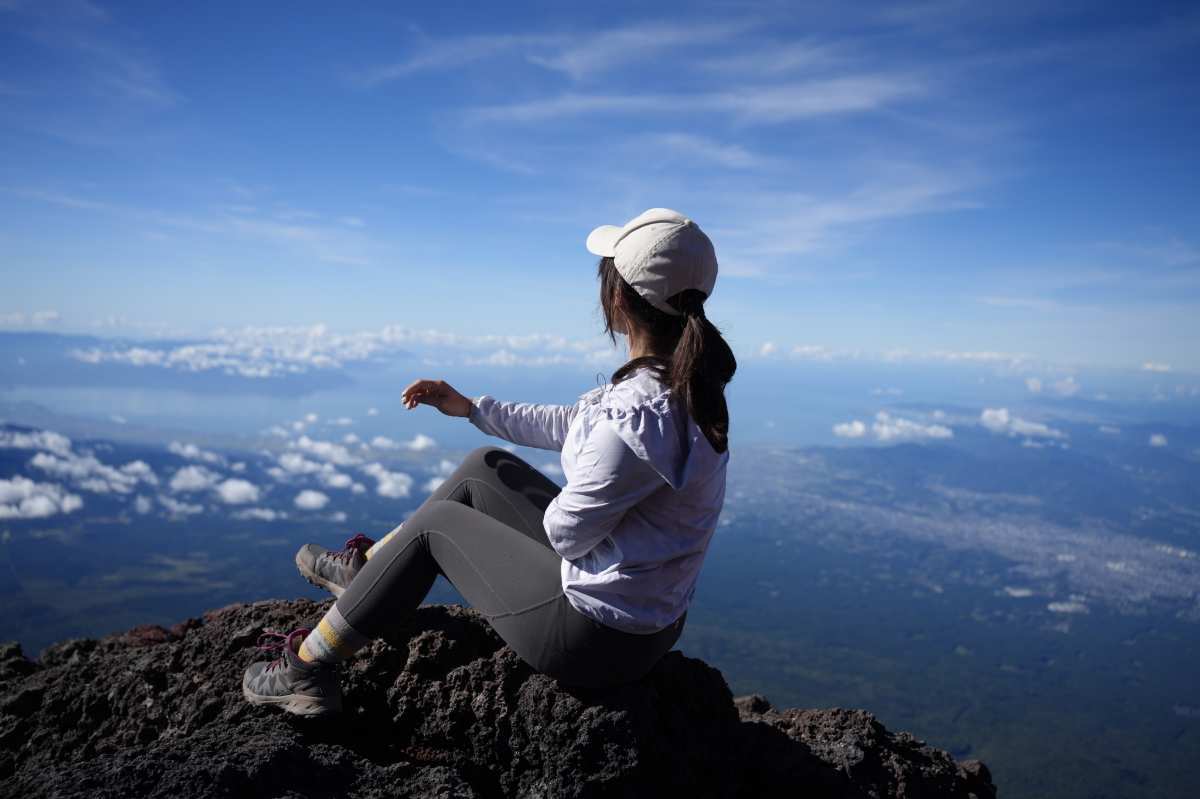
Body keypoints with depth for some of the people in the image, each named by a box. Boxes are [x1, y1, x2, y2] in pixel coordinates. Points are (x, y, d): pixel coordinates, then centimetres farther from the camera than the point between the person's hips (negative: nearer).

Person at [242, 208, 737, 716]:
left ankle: (307, 668, 24)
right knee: (482, 468, 15)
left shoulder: (634, 416, -32)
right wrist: (470, 408, 16)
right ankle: (367, 569, 36)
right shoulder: (684, 381, -2)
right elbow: (570, 424, 10)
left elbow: (566, 532, -21)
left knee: (436, 522, 7)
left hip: (599, 635, -8)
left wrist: (557, 505, 3)